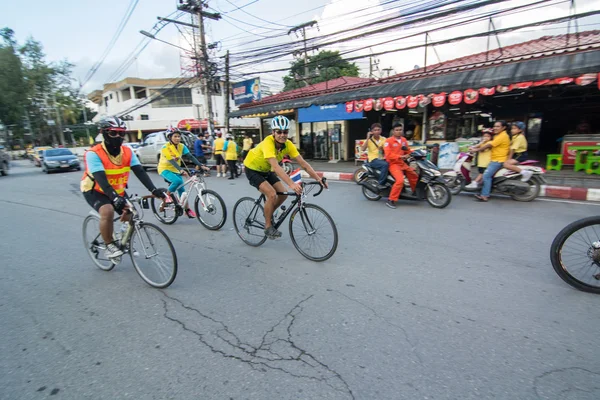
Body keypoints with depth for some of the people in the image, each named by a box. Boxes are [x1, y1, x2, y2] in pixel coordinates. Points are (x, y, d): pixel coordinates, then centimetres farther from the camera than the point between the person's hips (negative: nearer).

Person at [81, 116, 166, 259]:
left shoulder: (127, 152, -11)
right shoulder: (93, 154, -24)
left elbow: (140, 172, -22)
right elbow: (101, 179, -35)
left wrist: (154, 190, -37)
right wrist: (115, 198, -51)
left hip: (118, 191, 5)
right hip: (95, 191, -5)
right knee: (107, 212, -31)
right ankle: (109, 245, -9)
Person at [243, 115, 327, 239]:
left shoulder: (288, 144, -17)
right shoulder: (268, 142, -35)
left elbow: (303, 163, -20)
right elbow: (275, 166, -47)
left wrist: (319, 179, -28)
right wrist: (292, 184, -58)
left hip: (266, 171, 7)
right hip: (252, 170, -6)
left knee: (283, 194, -3)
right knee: (272, 195, -23)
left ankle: (268, 214, 24)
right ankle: (268, 227, -5)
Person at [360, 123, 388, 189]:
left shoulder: (383, 139, 11)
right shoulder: (369, 140, 2)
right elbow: (362, 149, -14)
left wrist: (382, 149, -14)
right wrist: (367, 138, -16)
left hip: (382, 159, 4)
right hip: (373, 160, -4)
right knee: (385, 165, -33)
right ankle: (381, 184, -24)